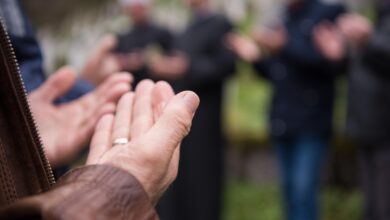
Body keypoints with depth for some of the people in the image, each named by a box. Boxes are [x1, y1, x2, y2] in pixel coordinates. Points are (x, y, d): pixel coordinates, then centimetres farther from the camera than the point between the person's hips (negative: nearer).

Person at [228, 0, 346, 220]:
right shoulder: (281, 24, 14)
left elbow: (334, 61, -18)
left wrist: (286, 47, -23)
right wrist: (256, 57, 0)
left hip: (311, 123, -6)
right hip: (283, 121, 7)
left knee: (303, 192, -10)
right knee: (290, 190, 12)